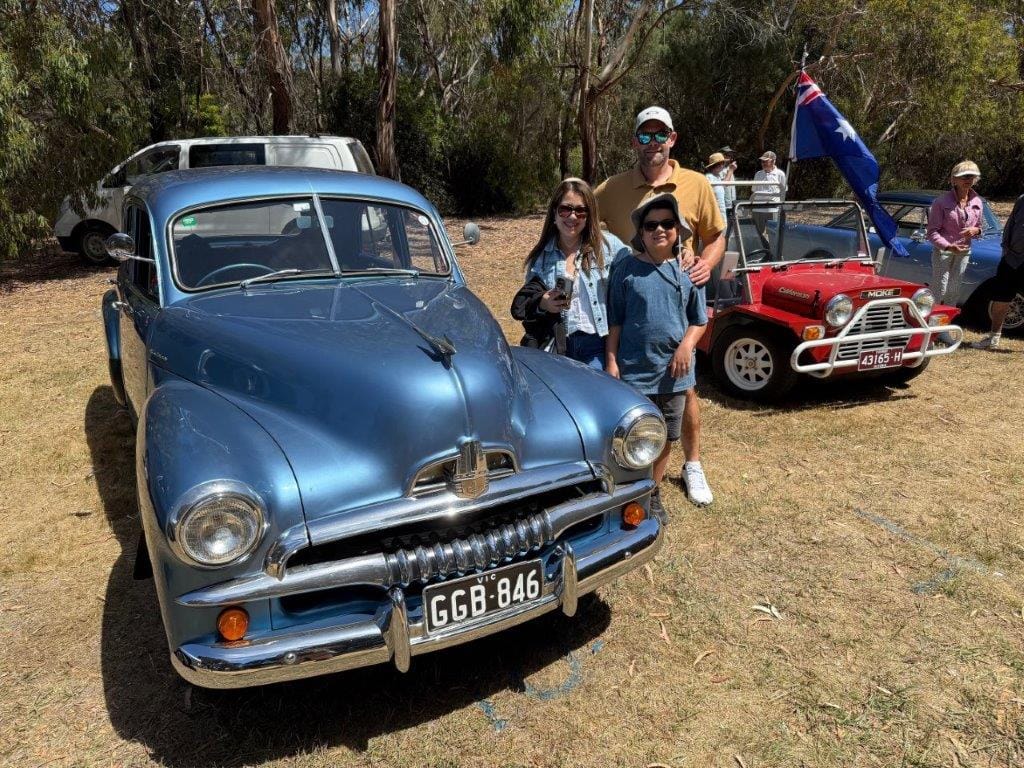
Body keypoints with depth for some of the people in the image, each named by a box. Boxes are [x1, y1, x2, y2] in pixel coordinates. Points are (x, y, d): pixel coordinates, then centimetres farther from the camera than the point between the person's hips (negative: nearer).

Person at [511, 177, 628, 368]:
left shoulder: (609, 245, 2)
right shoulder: (541, 256, 11)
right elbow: (523, 305, 13)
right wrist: (541, 304, -9)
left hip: (597, 346, -2)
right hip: (559, 347, 3)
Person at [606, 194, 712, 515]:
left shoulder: (687, 271, 0)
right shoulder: (626, 270, -4)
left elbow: (699, 319, 5)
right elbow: (615, 321, 0)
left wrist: (686, 346, -12)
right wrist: (611, 360, -4)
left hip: (673, 370, 2)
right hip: (634, 369, -2)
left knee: (665, 438, 14)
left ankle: (653, 494, 32)